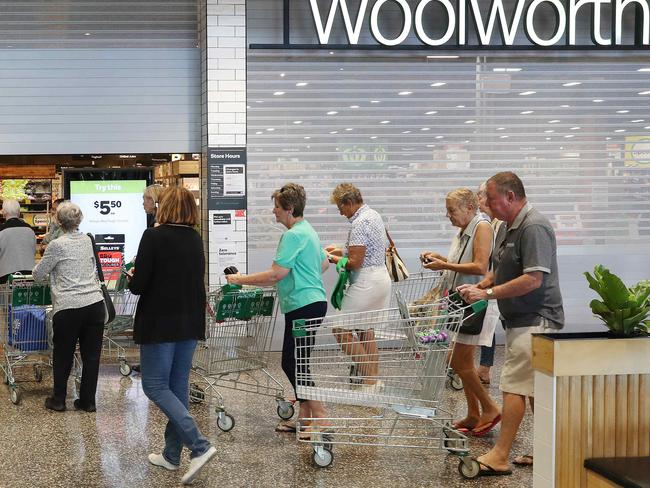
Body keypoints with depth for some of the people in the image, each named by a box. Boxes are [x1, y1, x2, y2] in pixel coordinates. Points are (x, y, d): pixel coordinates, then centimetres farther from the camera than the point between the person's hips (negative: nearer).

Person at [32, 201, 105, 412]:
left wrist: (38, 269, 27)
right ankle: (87, 401, 15)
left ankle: (58, 400, 21)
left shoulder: (57, 245, -6)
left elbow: (38, 274, 3)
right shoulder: (87, 241, 10)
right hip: (95, 303, 4)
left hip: (69, 307, -4)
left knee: (62, 355, 12)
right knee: (91, 355, 9)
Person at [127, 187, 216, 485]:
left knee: (155, 386, 0)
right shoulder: (195, 239, 7)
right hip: (190, 322, 7)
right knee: (178, 386, 13)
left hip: (160, 323, -6)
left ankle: (199, 446, -12)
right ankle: (172, 454, 19)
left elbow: (138, 286, -14)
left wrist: (132, 279, 7)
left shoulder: (153, 237, -13)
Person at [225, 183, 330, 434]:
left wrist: (241, 279, -11)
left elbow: (276, 274, -19)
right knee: (297, 362, 13)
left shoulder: (293, 235, -16)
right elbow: (324, 264, 27)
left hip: (304, 305, -11)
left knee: (293, 363, -6)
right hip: (312, 301, 11)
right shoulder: (308, 230, 17)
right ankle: (304, 418, 18)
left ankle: (321, 419, -4)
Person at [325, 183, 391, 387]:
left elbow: (354, 262, -20)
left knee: (341, 330, -3)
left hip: (366, 283, -10)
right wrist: (340, 250, 18)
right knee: (367, 332, 16)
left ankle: (365, 373, -5)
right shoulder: (374, 215, 13)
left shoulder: (359, 223, -17)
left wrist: (333, 259, -5)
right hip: (381, 277, 10)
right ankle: (372, 380, 20)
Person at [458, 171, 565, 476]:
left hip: (534, 322, -10)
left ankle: (500, 456, -4)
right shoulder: (507, 227, 14)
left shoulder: (534, 227, -18)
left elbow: (533, 279, -24)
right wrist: (481, 286, 5)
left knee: (514, 385, -8)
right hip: (520, 321, 10)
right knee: (535, 389, 13)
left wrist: (488, 293, -21)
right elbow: (501, 270, 24)